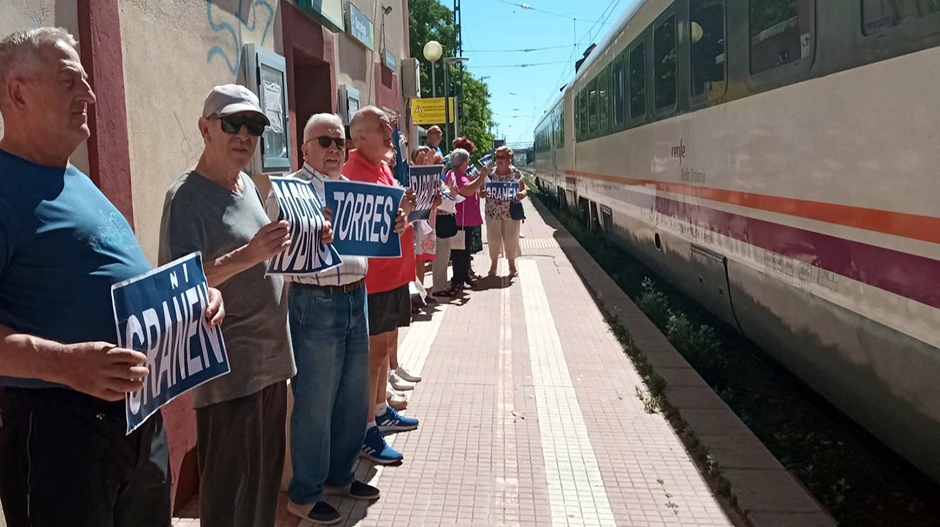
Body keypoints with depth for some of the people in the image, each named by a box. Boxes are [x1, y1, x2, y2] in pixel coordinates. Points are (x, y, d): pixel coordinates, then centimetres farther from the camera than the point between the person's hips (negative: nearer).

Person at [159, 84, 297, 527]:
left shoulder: (249, 185, 11)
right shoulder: (186, 196, -13)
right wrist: (247, 256, -32)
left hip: (271, 356, 8)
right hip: (227, 367, -8)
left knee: (267, 476, 20)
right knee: (230, 490, 3)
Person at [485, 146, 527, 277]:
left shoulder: (516, 173, -1)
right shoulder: (490, 173, 0)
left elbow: (524, 190, 2)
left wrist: (521, 194, -21)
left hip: (511, 211, -1)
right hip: (493, 211, 1)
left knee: (511, 238, 6)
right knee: (493, 238, 5)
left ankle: (512, 265, 22)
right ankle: (493, 265, 23)